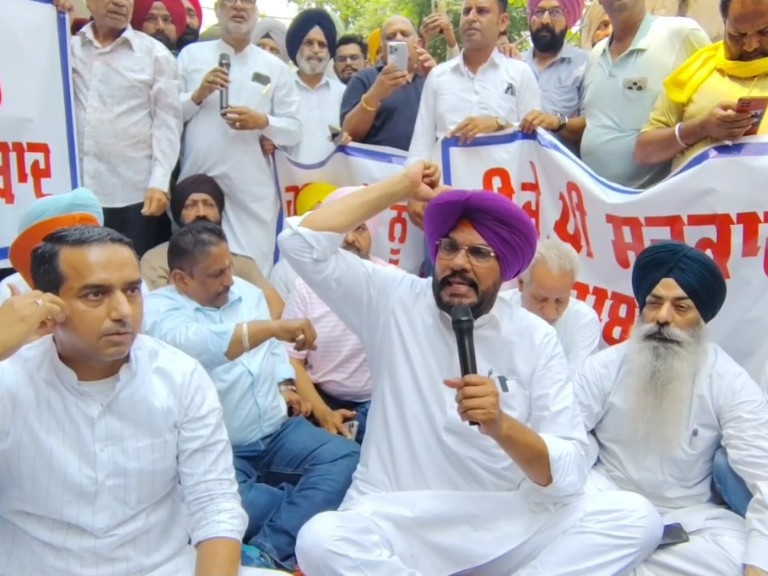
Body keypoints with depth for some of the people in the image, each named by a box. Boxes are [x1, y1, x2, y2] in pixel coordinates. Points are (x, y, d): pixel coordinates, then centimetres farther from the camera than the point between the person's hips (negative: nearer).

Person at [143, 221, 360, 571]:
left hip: (279, 431, 6)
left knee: (347, 458, -19)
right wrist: (273, 327, -40)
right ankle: (314, 502, -9)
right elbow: (193, 346, -33)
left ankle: (267, 552, -28)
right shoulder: (158, 309, -10)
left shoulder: (248, 292, 13)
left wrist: (286, 387, 8)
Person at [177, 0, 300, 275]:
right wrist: (198, 95, -9)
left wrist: (263, 122, -11)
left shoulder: (275, 67, 10)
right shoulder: (191, 54, 10)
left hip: (252, 189, 0)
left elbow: (294, 129, 7)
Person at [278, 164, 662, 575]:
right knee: (319, 540, -32)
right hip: (393, 522, -1)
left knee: (635, 518, -19)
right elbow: (302, 242, -8)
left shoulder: (535, 338, -1)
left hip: (506, 527, 1)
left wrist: (501, 426, -27)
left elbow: (568, 476, -6)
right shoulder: (394, 302, 1)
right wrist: (404, 186, -3)